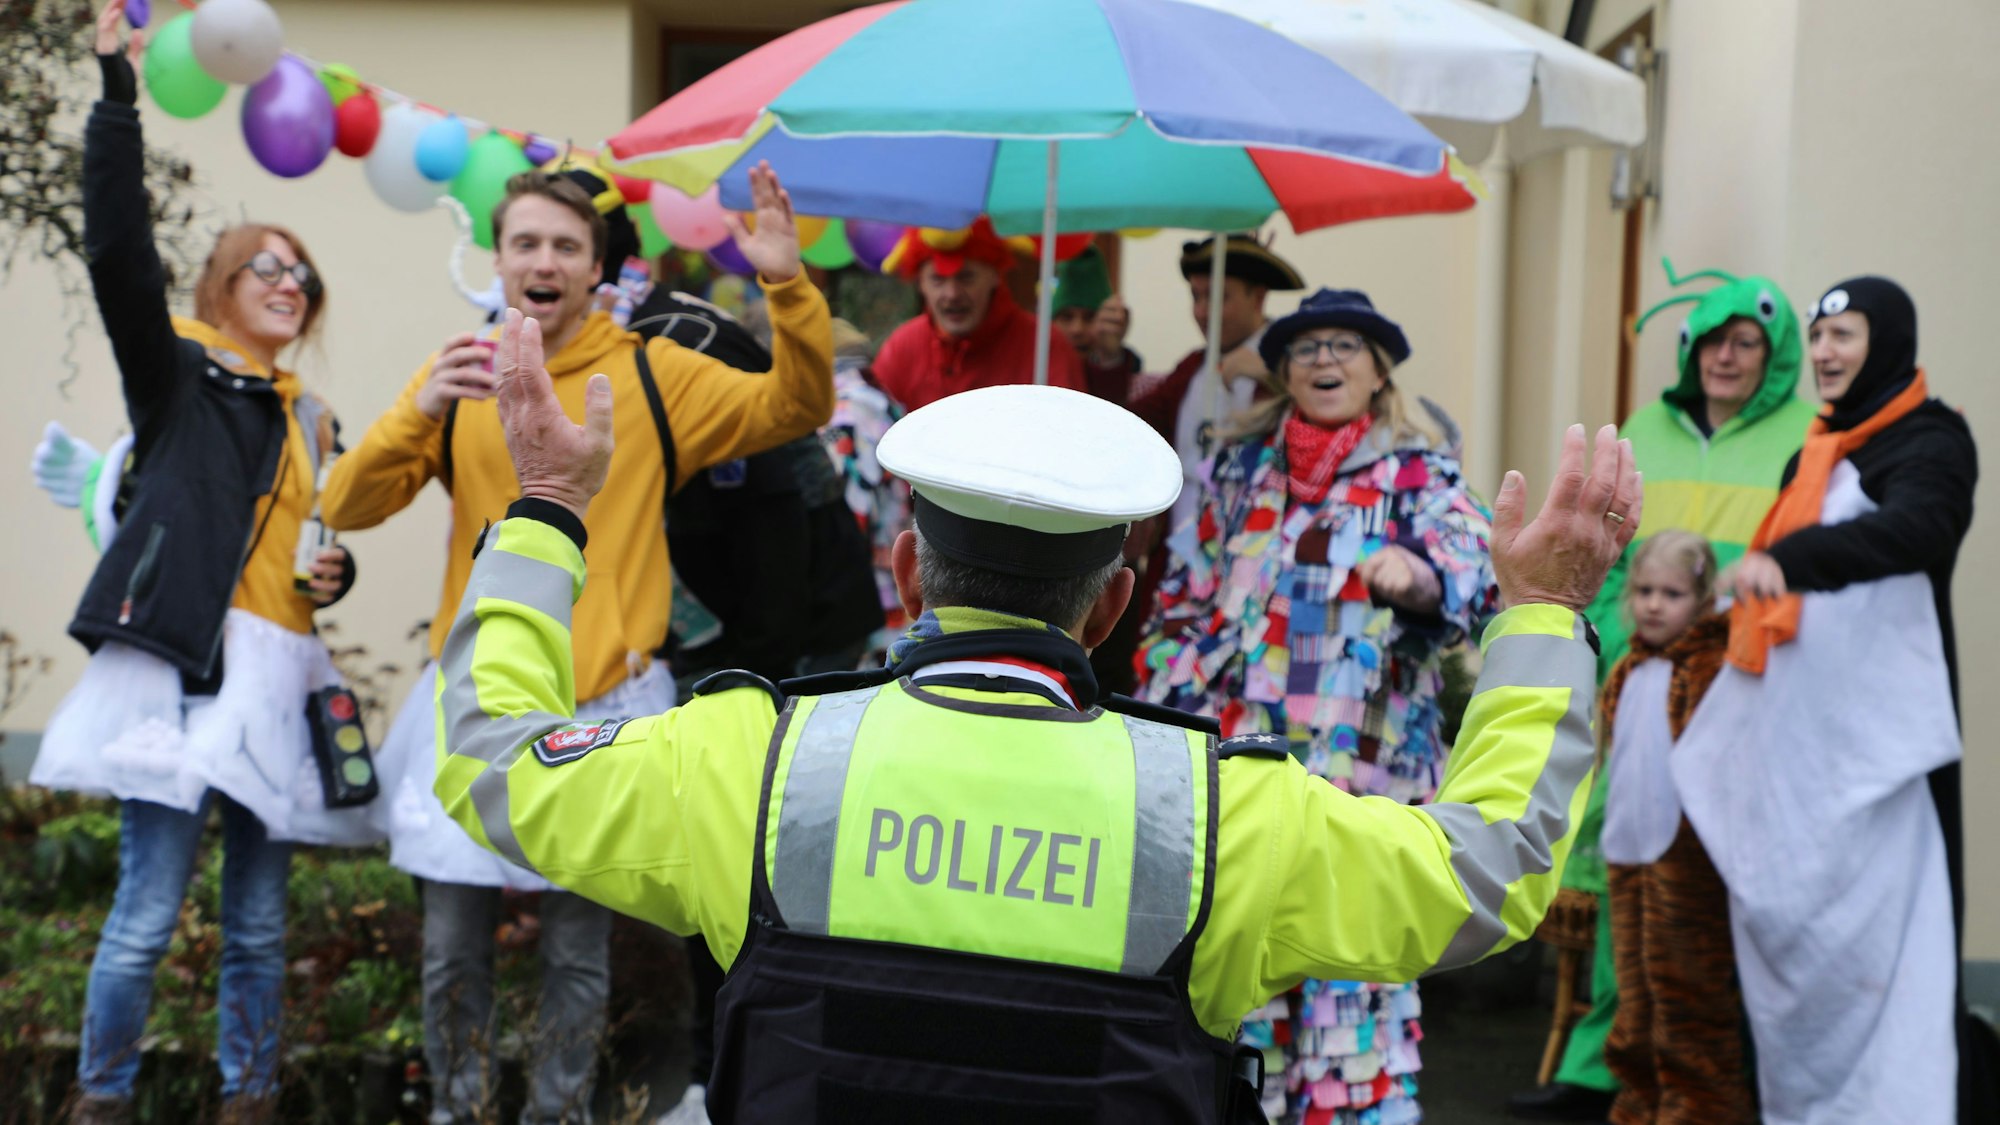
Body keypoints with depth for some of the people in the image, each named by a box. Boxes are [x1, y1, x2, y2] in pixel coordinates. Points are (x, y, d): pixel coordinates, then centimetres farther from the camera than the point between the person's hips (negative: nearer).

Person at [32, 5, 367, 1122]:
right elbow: (119, 251, -10)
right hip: (183, 664, -5)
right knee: (149, 914, -8)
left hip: (277, 674, 5)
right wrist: (119, 90, -16)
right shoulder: (176, 374, 5)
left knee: (259, 922, 8)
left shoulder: (311, 421, 21)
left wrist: (333, 576, 7)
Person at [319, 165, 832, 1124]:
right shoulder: (458, 378, 5)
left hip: (599, 704, -1)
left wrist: (789, 287, -22)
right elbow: (346, 507, -3)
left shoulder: (650, 377, 1)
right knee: (453, 945, 8)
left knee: (576, 953, 8)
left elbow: (794, 407, -6)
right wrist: (420, 411, -21)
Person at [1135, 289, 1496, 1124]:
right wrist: (1177, 705, 7)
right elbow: (1183, 604, 20)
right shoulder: (1241, 469, 15)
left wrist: (1414, 575, -37)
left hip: (1364, 771, -4)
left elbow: (1471, 569, -15)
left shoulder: (1419, 474, 3)